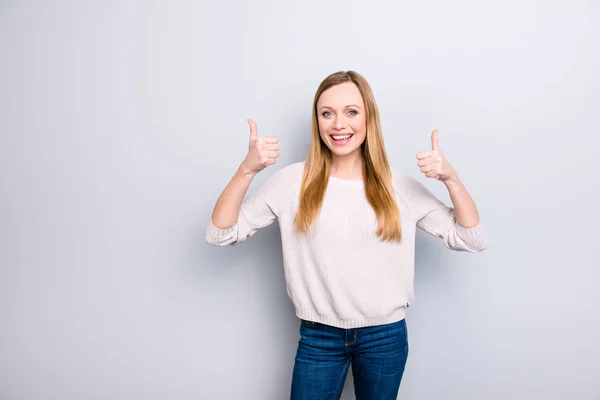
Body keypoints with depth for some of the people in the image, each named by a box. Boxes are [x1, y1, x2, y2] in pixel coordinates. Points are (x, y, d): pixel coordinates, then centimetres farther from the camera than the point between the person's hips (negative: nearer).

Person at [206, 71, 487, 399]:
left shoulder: (398, 185, -4)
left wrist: (450, 178, -17)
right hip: (318, 337, -1)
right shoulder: (293, 181, -7)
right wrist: (247, 170, -24)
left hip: (385, 336, 1)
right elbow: (220, 234, -9)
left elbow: (472, 240, -2)